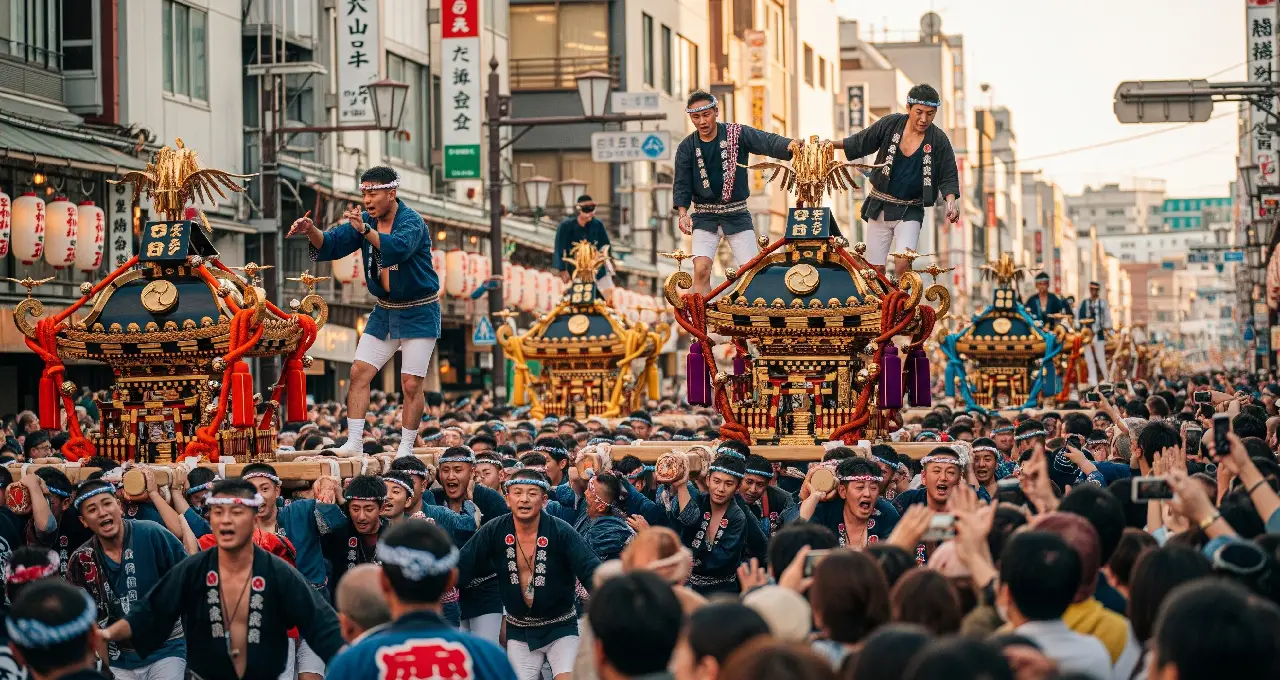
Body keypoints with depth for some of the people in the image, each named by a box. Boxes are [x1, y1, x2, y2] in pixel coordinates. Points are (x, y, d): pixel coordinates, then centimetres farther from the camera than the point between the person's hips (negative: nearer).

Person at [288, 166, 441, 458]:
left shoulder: (412, 222, -18)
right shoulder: (364, 220, 2)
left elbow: (398, 248, -39)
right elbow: (330, 245, -4)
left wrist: (365, 229, -52)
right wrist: (311, 231, -25)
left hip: (418, 313, -7)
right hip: (384, 311, 7)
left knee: (411, 384, -8)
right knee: (359, 372, -2)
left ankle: (406, 450, 0)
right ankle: (354, 443, 0)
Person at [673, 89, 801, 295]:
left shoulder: (737, 133, -4)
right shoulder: (687, 147, 0)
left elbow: (767, 141, -20)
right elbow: (682, 184, -1)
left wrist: (789, 145, -41)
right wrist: (683, 213, -18)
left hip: (737, 215, 0)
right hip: (705, 216, 0)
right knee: (701, 269, -16)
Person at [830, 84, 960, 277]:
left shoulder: (938, 140, -8)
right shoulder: (890, 124, -4)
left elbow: (948, 177, -6)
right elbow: (861, 142, 9)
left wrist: (950, 203, -22)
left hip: (910, 211, -2)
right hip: (880, 207, 2)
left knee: (903, 264, -21)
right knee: (876, 268, 2)